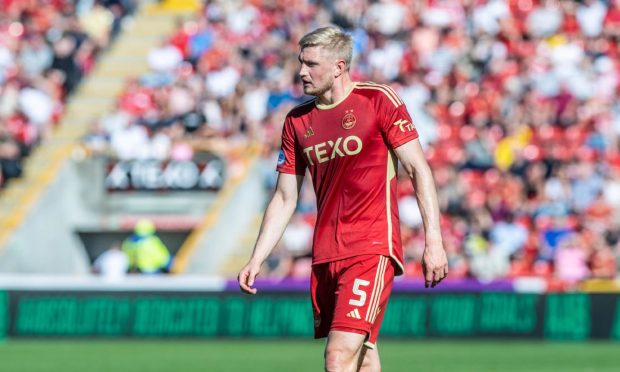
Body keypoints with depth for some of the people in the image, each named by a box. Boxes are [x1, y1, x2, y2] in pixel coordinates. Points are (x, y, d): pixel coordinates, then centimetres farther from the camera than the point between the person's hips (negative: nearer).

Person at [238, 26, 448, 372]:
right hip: (325, 253, 6)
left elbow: (419, 169, -4)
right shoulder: (297, 122, 11)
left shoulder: (379, 100, -4)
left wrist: (434, 241, -11)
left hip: (371, 249, -6)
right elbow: (285, 199, 16)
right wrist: (256, 260, 9)